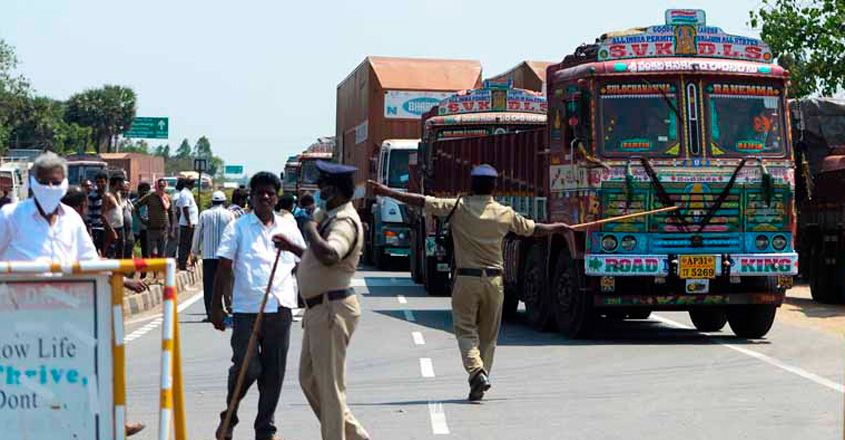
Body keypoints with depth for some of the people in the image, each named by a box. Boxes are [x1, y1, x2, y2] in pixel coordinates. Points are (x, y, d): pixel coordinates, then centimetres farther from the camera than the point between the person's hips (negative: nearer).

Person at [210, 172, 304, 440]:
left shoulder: (288, 229, 12)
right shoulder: (238, 228, 3)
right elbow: (223, 269, 0)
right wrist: (216, 307, -5)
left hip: (280, 308, 3)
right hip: (246, 308, -3)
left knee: (274, 372, 5)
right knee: (247, 368, -7)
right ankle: (229, 417, 18)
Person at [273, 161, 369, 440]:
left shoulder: (344, 222, -18)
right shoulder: (331, 217, 15)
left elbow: (328, 256, -37)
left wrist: (311, 229, -21)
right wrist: (291, 247, 21)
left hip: (331, 309, -11)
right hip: (319, 309, 11)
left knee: (329, 385, -4)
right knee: (309, 379, 16)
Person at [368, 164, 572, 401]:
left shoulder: (458, 206, -4)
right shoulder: (505, 214, 3)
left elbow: (422, 201, -6)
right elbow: (536, 229, 16)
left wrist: (387, 192, 0)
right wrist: (560, 227, 35)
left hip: (467, 278, -2)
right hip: (494, 280, 2)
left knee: (465, 329, 2)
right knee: (488, 335, 12)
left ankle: (476, 371, -20)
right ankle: (481, 377, 11)